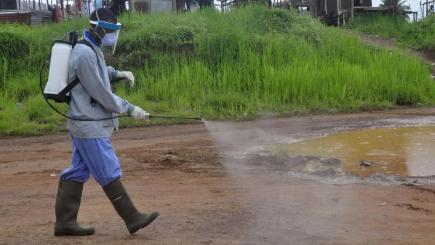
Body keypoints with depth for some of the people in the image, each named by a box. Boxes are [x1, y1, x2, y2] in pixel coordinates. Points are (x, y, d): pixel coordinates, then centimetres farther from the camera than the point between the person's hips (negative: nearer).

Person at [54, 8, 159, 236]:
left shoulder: (92, 48, 10)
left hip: (85, 123, 10)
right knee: (109, 174, -2)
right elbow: (100, 93, -20)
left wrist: (118, 73, 9)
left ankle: (65, 221, 15)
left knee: (77, 172, 11)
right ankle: (132, 218, 4)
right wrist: (130, 109, -13)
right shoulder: (85, 54, -20)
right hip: (90, 126, -10)